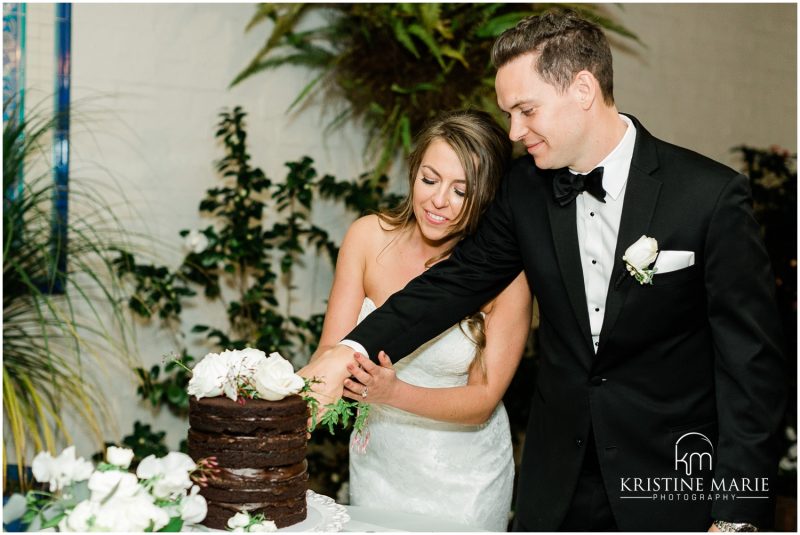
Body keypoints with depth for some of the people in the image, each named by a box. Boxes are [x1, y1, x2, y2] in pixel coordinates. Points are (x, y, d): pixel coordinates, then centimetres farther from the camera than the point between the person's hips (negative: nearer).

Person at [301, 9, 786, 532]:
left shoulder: (711, 194, -15)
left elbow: (751, 359, -13)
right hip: (557, 482, 4)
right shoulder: (526, 187, 0)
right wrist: (351, 350, -12)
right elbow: (458, 281, 3)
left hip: (674, 484, -4)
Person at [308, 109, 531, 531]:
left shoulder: (506, 275, -22)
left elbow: (483, 400, -19)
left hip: (463, 477, -3)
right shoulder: (370, 237, -14)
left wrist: (393, 393, -36)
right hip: (377, 461, 3)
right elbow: (330, 353, -14)